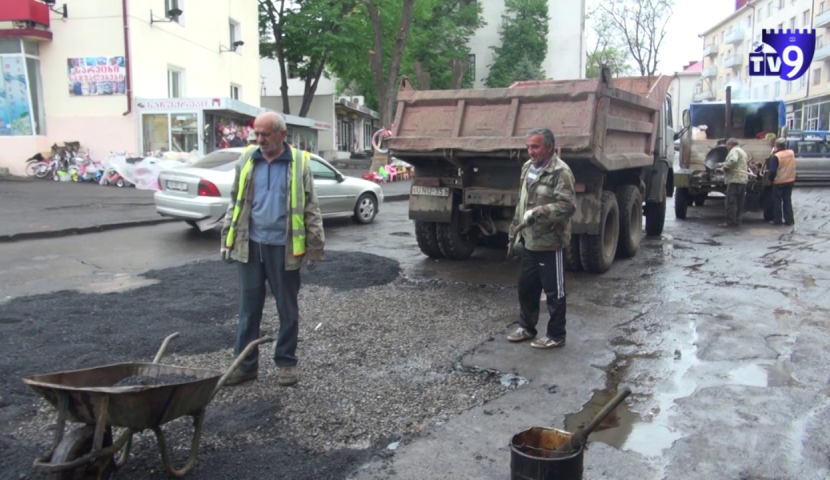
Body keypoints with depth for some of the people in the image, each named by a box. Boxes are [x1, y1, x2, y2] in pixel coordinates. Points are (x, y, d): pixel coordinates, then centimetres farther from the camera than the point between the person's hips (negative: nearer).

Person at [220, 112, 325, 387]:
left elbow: (311, 209, -1)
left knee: (287, 309, 9)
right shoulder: (247, 160, 6)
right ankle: (245, 363, 20)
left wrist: (315, 248, -3)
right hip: (250, 246, 3)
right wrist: (227, 240, 9)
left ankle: (286, 363, 22)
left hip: (284, 247, -2)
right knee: (249, 308, 9)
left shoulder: (299, 163, -2)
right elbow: (235, 202, 12)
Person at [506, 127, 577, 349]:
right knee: (525, 287, 17)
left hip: (550, 242, -8)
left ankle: (556, 336, 17)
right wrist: (515, 231, 19)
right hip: (530, 241, 8)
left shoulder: (561, 172, -16)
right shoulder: (528, 167, 11)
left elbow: (568, 206, -26)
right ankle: (527, 327, 33)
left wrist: (537, 213, -31)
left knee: (554, 291, 4)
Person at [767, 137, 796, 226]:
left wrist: (770, 178, -2)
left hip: (779, 182, -5)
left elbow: (772, 171, -20)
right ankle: (789, 220, 14)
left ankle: (777, 220, 10)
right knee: (787, 200, 13)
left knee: (777, 201, 6)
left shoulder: (776, 156, -18)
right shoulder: (792, 153, 0)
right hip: (790, 181, 5)